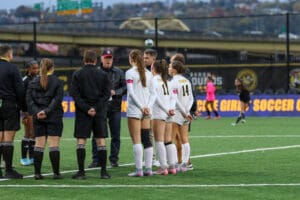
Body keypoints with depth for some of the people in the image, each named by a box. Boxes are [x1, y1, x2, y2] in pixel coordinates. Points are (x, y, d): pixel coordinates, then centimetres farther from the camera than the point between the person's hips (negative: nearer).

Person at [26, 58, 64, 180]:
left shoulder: (33, 83, 6)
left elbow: (29, 99, -1)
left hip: (38, 118, 3)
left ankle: (37, 173, 3)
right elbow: (57, 99, -13)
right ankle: (56, 173, -2)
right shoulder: (57, 82, -3)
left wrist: (36, 112, -8)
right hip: (54, 117, -3)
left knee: (39, 144, 6)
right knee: (54, 144, -1)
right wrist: (47, 111, -15)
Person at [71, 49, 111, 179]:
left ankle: (81, 171, -5)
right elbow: (107, 93, -2)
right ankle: (104, 171, 0)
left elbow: (74, 93, -7)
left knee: (81, 141, 1)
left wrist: (86, 108, -9)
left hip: (82, 114, -1)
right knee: (101, 141, 4)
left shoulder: (77, 74, 1)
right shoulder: (103, 75, 4)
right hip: (100, 113, 1)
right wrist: (96, 108, -5)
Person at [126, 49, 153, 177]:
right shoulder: (148, 73, 10)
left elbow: (131, 92, -14)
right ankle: (148, 169, 6)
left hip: (134, 110, -5)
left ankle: (139, 170, -7)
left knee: (136, 140, -4)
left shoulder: (130, 73, -7)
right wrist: (146, 106, 1)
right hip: (146, 110, 5)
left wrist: (141, 107, -12)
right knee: (146, 139, 8)